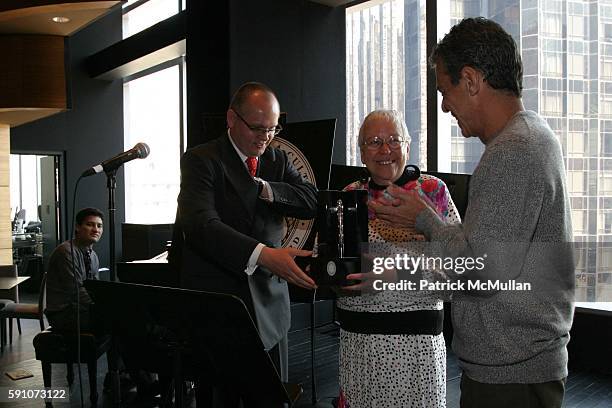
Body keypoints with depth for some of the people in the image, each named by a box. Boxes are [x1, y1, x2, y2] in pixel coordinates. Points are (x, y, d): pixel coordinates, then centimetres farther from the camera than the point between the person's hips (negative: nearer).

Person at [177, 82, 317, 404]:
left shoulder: (278, 160, 13)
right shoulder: (200, 160, -5)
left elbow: (312, 202, 0)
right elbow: (201, 223, -21)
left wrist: (261, 189, -13)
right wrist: (261, 254, -34)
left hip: (269, 303, 5)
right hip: (215, 303, -4)